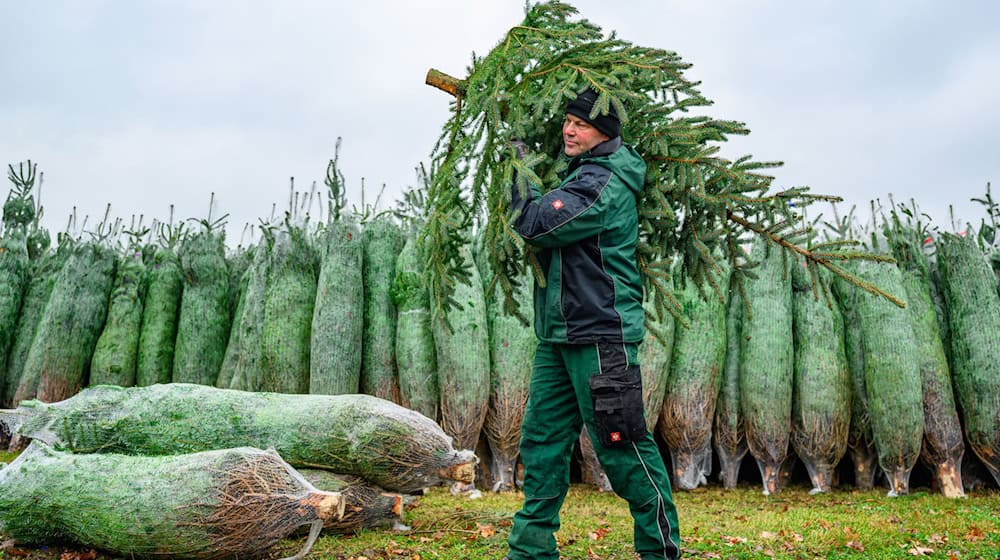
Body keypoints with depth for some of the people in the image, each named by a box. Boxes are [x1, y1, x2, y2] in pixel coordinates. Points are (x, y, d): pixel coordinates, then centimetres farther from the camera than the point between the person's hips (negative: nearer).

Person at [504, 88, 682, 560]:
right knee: (542, 438, 11)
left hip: (600, 335, -10)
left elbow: (534, 224, -20)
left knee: (621, 446, -2)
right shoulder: (580, 171, 16)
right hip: (557, 335, 10)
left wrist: (520, 167, -5)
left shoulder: (603, 183, -15)